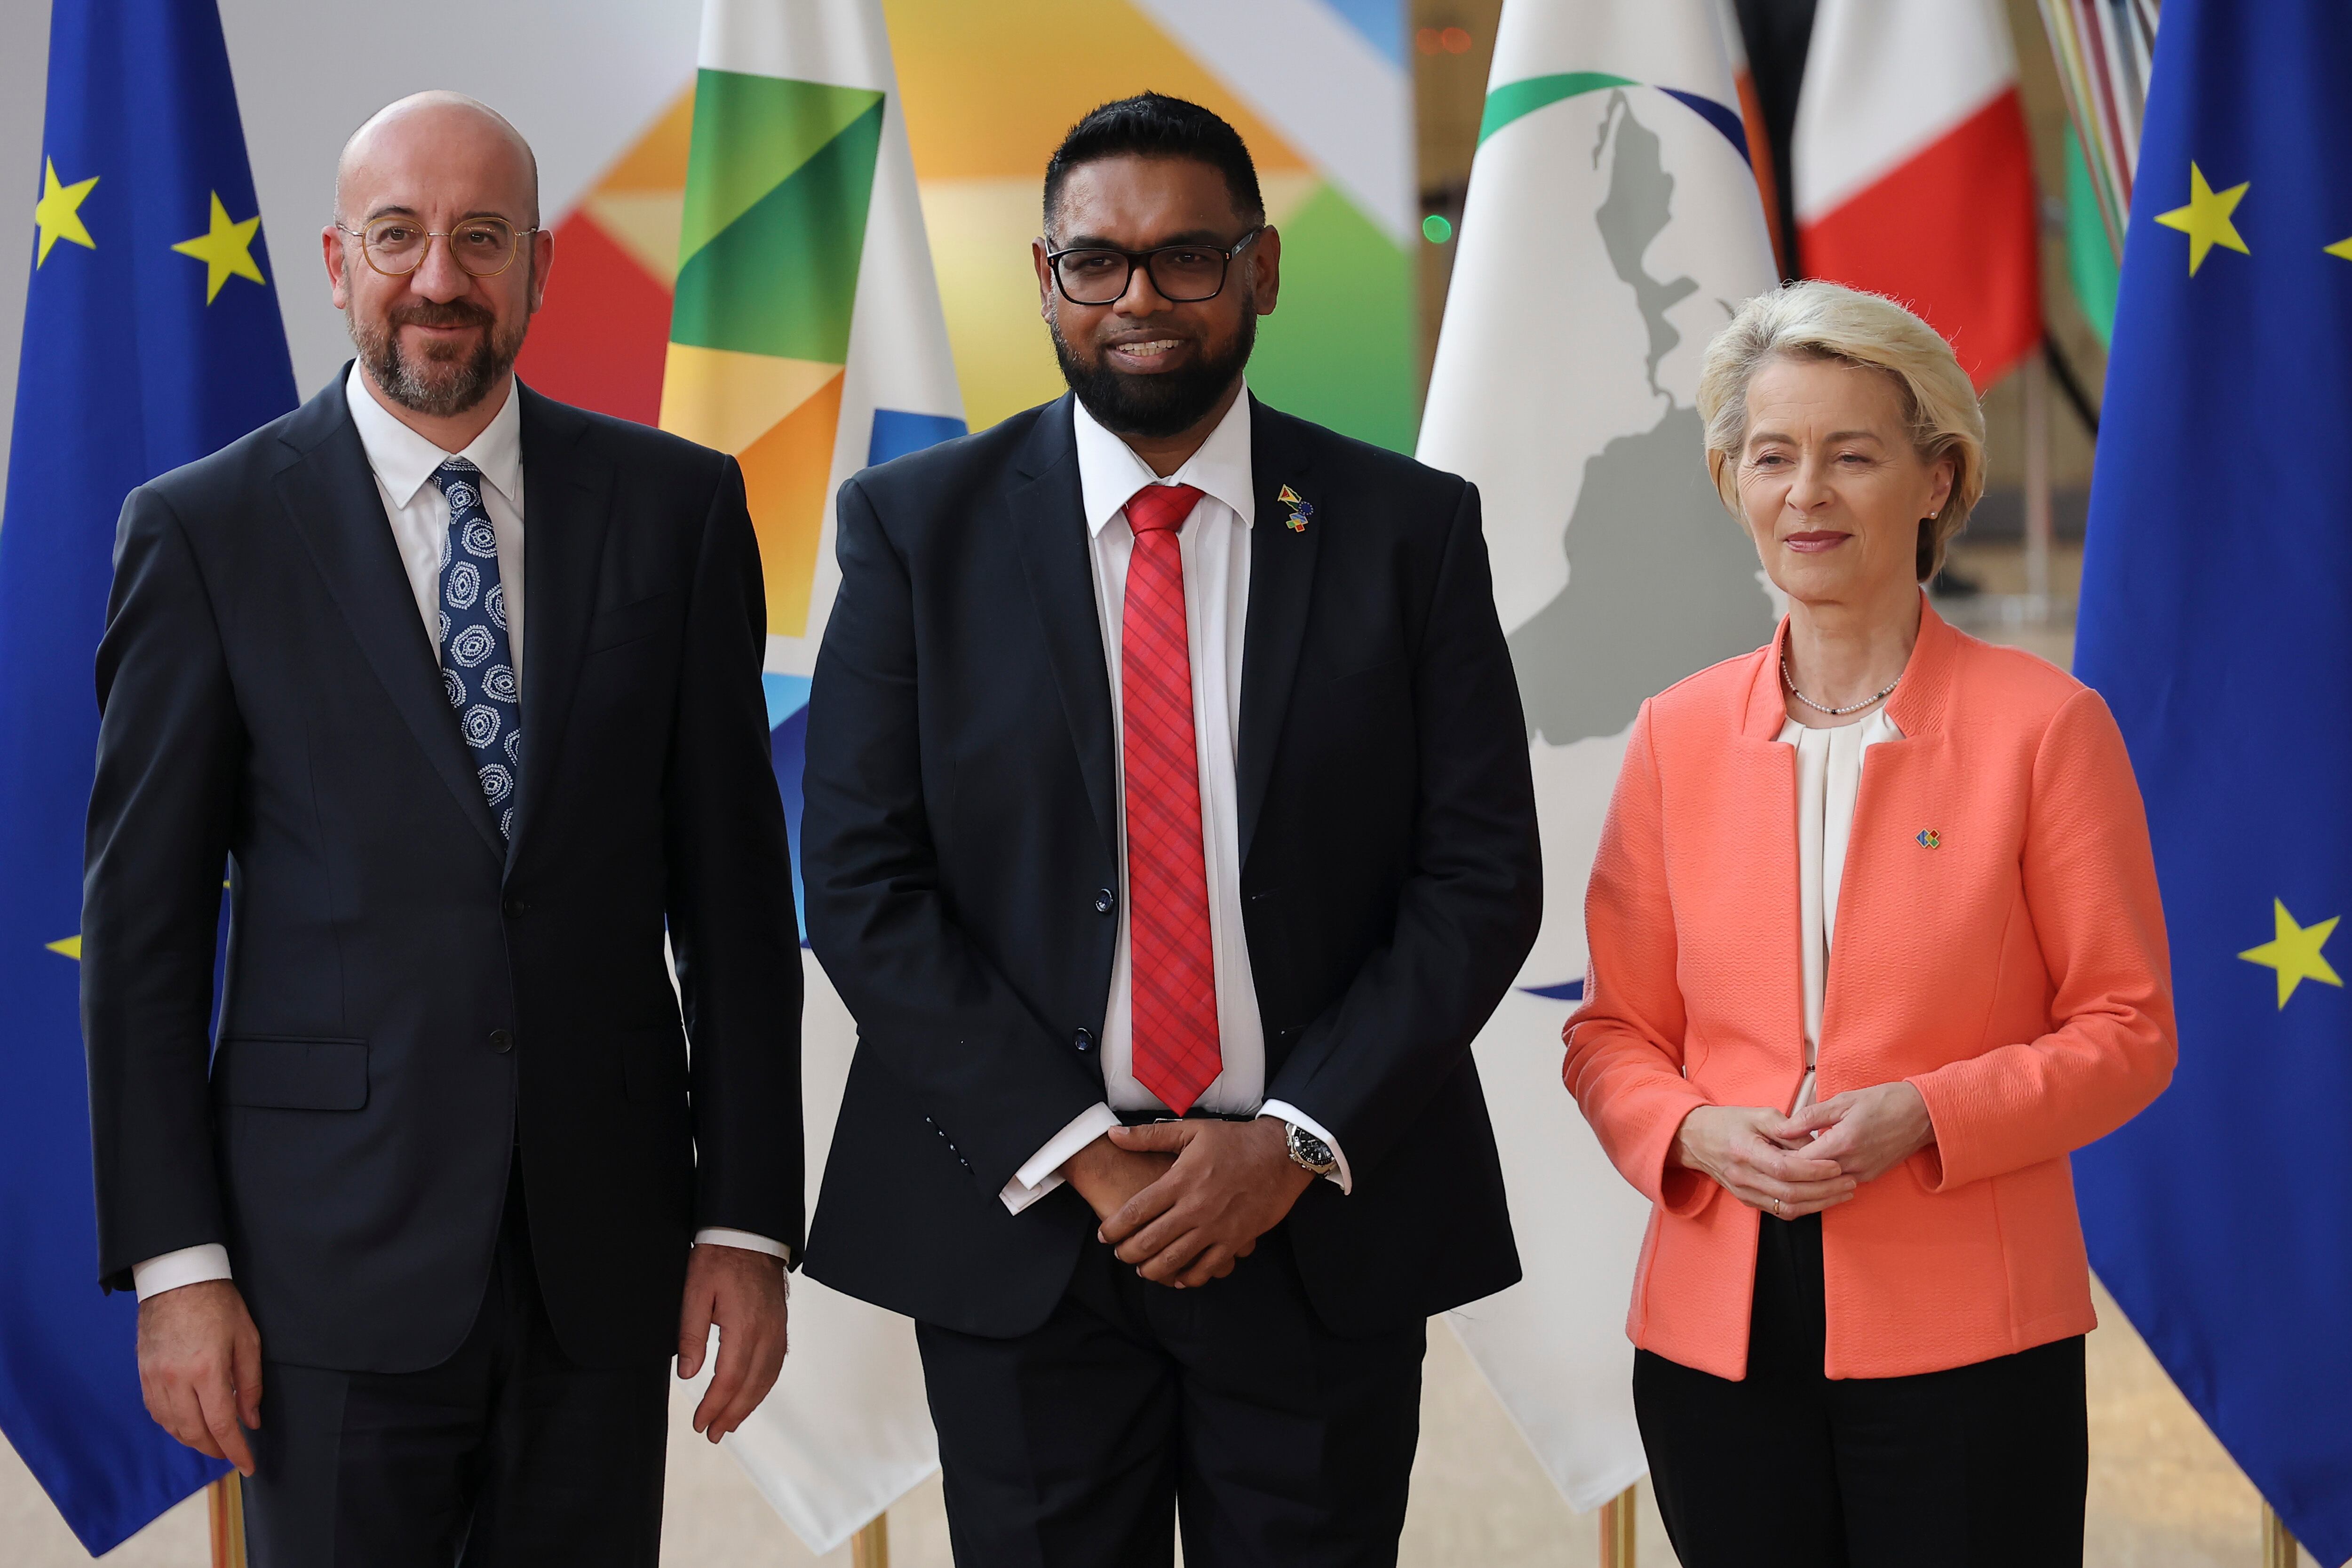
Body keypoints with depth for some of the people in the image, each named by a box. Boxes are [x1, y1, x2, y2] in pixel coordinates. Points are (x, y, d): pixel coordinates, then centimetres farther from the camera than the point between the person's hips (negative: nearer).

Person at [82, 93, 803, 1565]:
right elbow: (143, 923, -1)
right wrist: (175, 1265, -6)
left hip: (605, 1254, 2)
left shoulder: (677, 506, 4)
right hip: (337, 1261, -2)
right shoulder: (205, 532, -1)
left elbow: (734, 880, 5)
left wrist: (748, 1221, 1)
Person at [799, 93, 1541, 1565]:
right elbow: (863, 884, -4)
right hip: (1020, 1226, 0)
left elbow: (1483, 876, -1)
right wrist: (1073, 1154, -12)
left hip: (1327, 1228, 0)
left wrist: (1301, 1141, -11)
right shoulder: (916, 528, 1)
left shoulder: (1411, 530, 2)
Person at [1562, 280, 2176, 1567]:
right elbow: (1612, 1029, 12)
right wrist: (1694, 1133, -8)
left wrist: (1922, 1115, -15)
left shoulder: (2044, 726, -2)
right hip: (1718, 1338, 3)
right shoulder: (1677, 736, 8)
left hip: (1963, 1338, -3)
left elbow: (2127, 1028, -1)